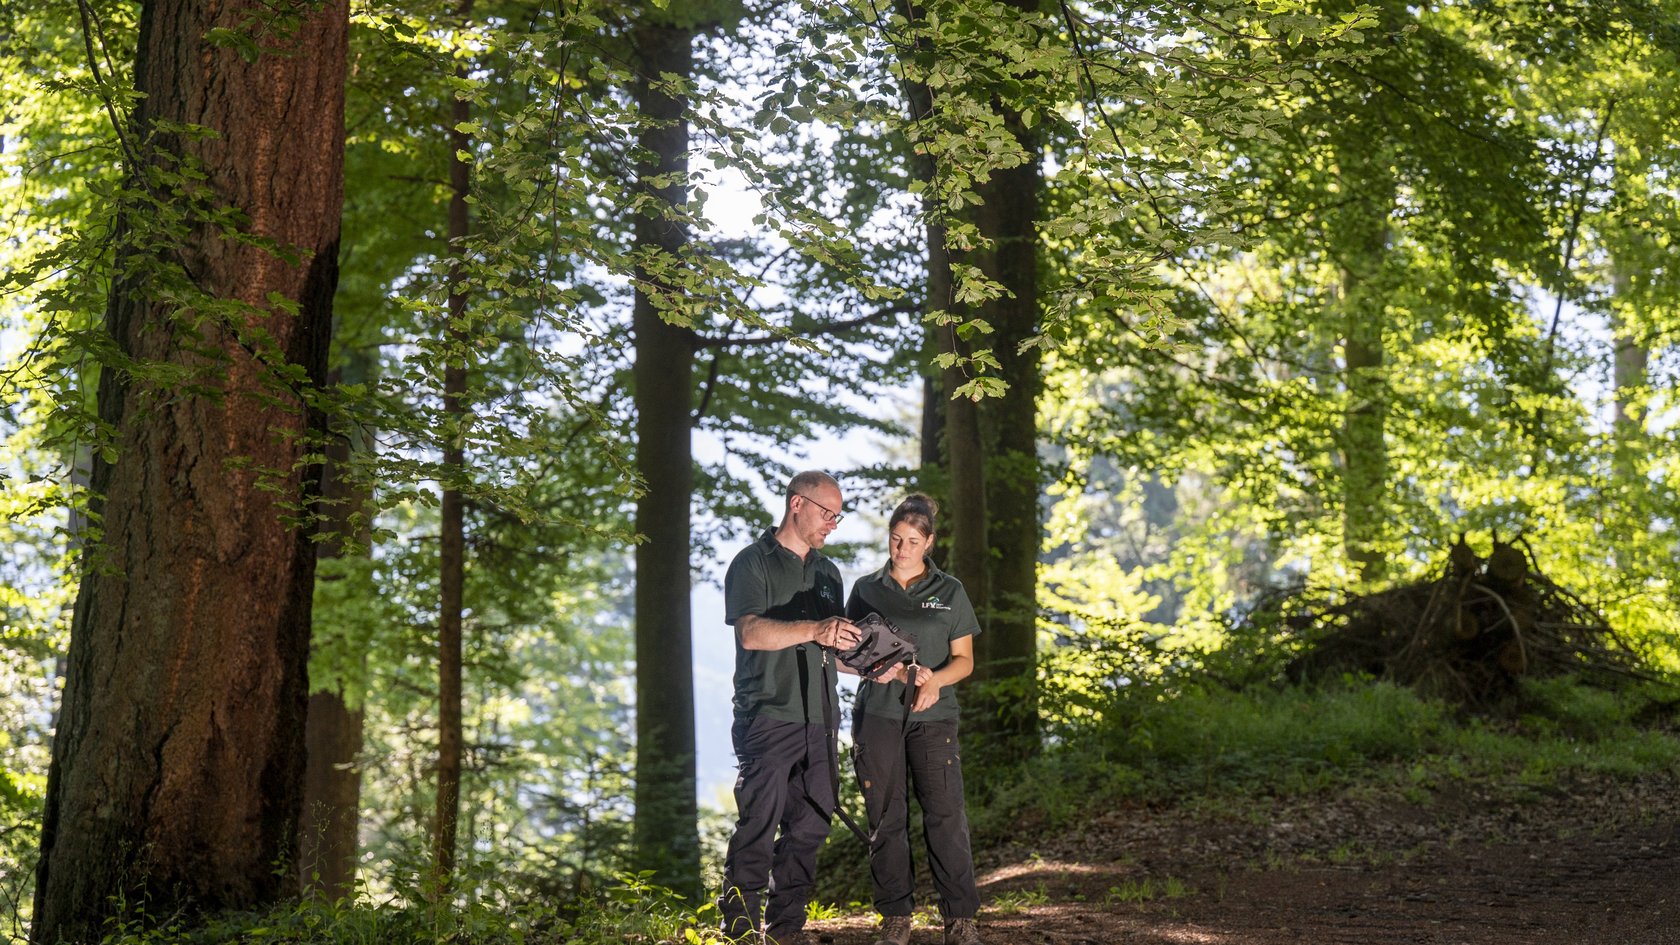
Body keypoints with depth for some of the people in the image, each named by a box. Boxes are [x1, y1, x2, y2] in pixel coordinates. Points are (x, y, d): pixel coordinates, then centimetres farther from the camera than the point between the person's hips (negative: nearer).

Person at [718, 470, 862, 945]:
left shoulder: (827, 572, 21)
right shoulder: (753, 563, -1)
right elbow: (751, 633, -17)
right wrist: (814, 630, -30)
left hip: (818, 719, 7)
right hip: (768, 715, -7)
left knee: (809, 827, 5)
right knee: (758, 826, -10)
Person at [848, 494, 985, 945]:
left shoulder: (949, 592, 8)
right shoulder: (866, 590, 11)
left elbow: (964, 659, 8)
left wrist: (934, 679, -13)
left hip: (932, 714, -1)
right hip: (876, 713, 1)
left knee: (945, 814, -11)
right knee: (886, 818, 1)